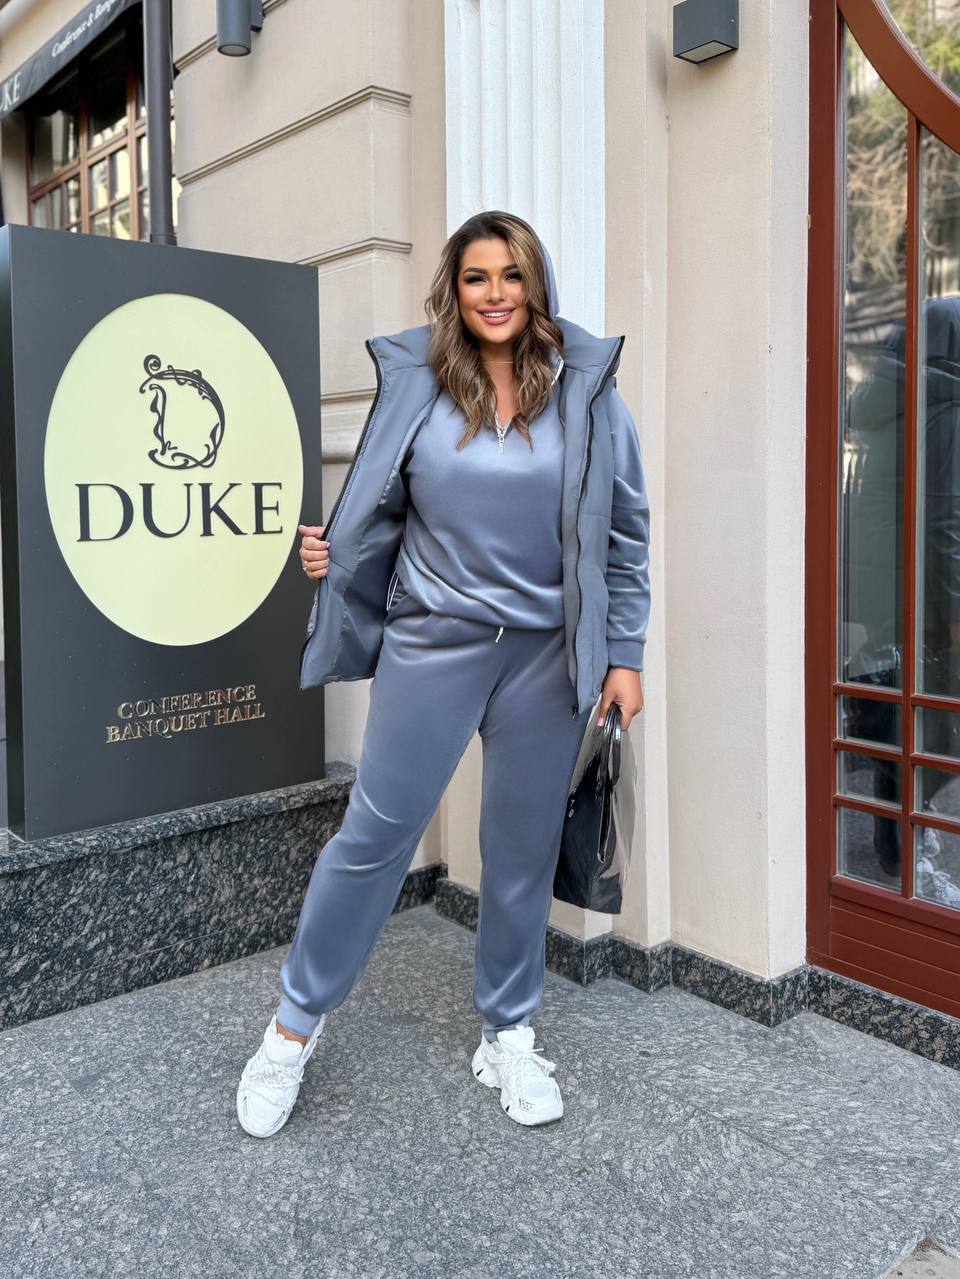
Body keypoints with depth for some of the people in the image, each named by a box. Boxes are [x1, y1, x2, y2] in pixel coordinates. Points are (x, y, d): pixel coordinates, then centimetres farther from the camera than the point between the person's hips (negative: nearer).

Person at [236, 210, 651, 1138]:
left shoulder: (585, 388, 0)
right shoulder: (415, 383, 1)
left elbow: (624, 532, 2)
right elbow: (384, 507, 10)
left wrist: (624, 654, 0)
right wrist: (336, 550, -10)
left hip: (547, 651, 1)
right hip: (432, 641, 0)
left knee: (523, 848, 10)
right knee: (374, 833, 3)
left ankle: (508, 1036, 30)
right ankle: (297, 1020, 24)